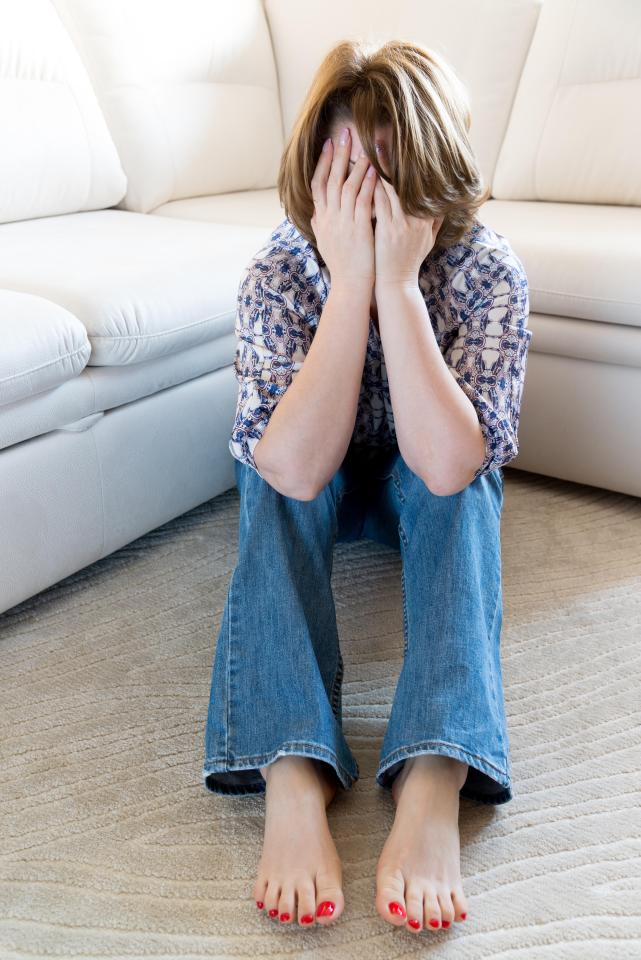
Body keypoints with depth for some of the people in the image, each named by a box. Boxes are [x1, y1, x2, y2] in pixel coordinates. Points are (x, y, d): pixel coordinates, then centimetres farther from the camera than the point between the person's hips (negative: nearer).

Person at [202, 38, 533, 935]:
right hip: (315, 480, 0)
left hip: (429, 485, 0)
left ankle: (432, 786, -40)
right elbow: (297, 468, -39)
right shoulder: (279, 270, -25)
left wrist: (398, 282, -42)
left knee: (457, 489, -33)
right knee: (274, 480, -32)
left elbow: (448, 466, -39)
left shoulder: (490, 270, -25)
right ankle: (293, 777, -40)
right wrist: (350, 282, -41)